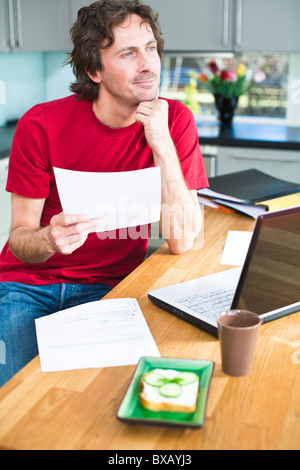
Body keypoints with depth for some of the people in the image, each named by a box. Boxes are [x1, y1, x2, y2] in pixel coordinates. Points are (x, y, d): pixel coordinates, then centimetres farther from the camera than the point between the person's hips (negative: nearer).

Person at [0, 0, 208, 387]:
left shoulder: (175, 120, -11)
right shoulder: (41, 125, -14)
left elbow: (181, 241, -17)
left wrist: (161, 143, -26)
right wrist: (49, 239, -34)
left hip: (111, 283, 1)